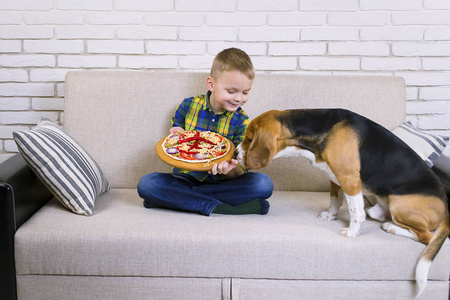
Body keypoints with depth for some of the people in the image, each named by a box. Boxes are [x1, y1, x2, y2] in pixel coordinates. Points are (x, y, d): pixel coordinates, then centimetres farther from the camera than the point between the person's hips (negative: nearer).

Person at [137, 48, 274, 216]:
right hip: (186, 177, 0)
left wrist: (230, 169, -32)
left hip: (220, 182, 0)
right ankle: (217, 207, -27)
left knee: (264, 184, -26)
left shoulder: (241, 120, -1)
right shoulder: (188, 106, 1)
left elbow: (239, 171, -7)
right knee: (146, 183, -26)